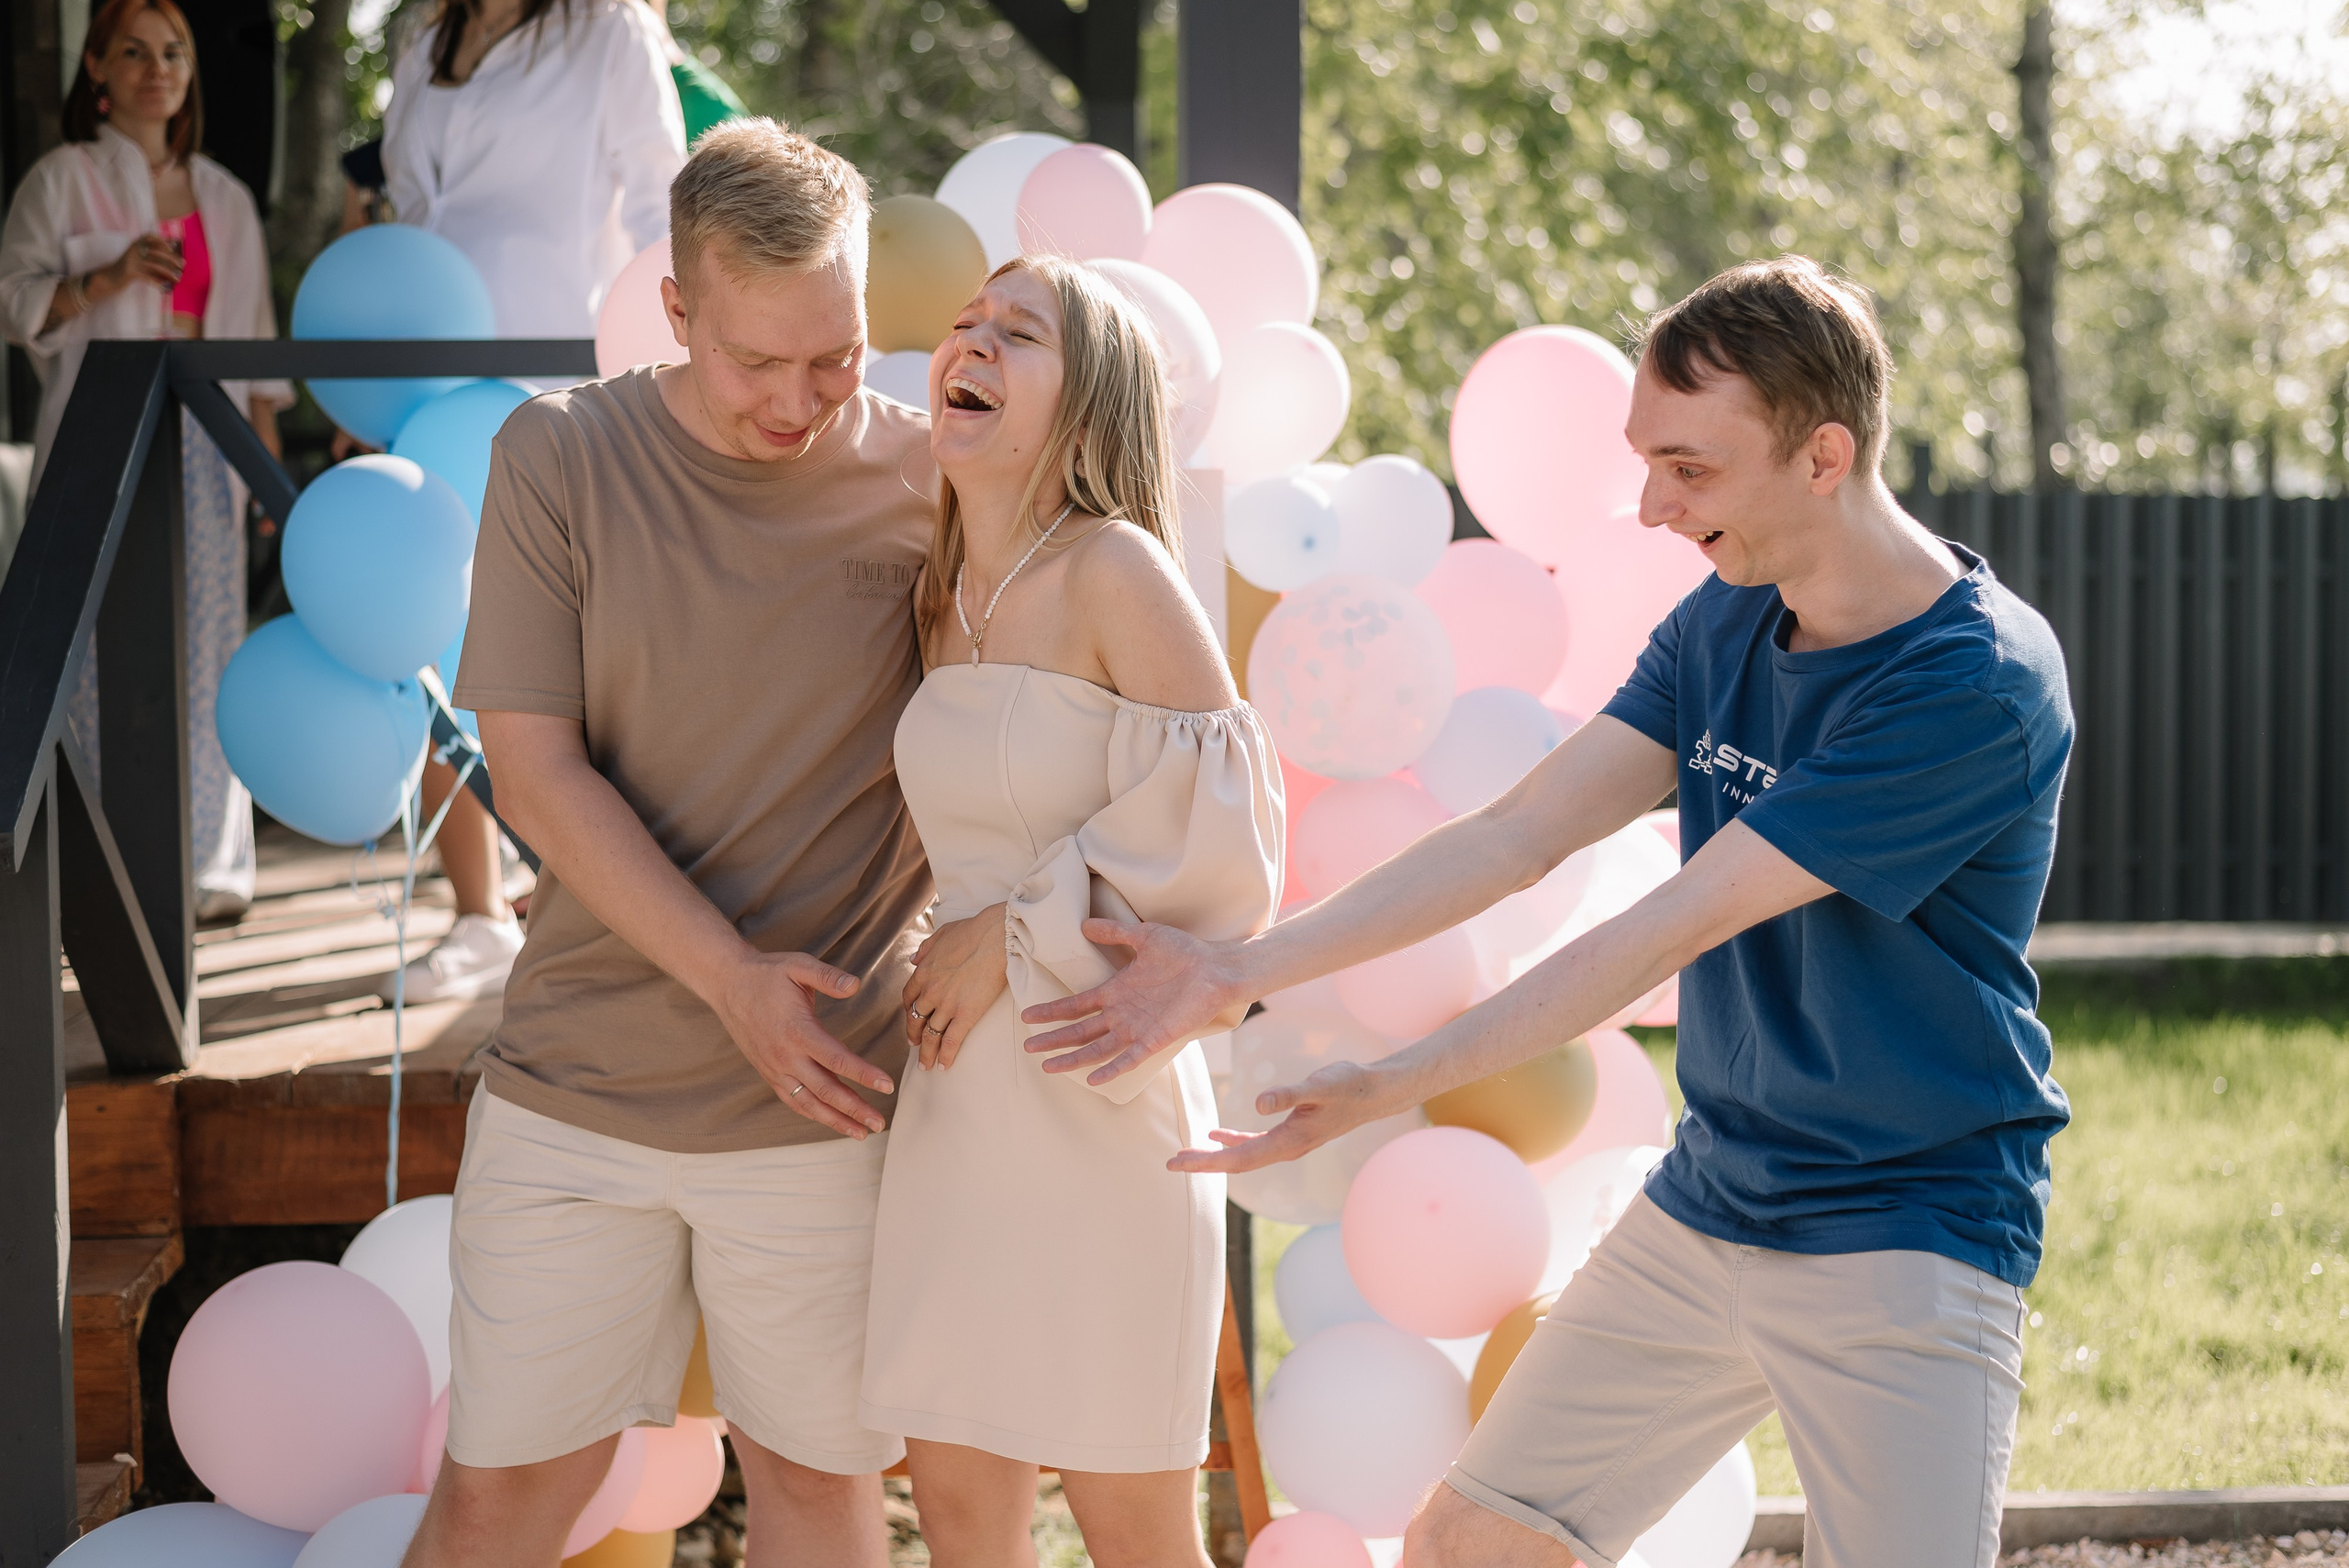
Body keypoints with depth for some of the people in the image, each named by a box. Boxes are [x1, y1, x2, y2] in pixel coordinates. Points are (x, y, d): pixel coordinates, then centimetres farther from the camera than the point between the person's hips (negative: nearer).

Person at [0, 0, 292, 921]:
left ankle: (209, 864, 2)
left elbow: (254, 328, 19)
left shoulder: (222, 196, 18)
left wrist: (268, 447, 12)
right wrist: (109, 278, -16)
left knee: (208, 640, -3)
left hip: (201, 440, 4)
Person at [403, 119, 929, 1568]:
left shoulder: (928, 480, -2)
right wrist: (729, 978, -14)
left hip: (825, 1096, 0)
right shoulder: (561, 458, -3)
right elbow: (535, 767, -5)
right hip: (579, 1076, 0)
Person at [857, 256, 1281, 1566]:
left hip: (1099, 1100, -7)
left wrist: (1015, 939, -12)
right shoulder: (944, 599, 9)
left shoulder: (1116, 572, -14)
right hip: (961, 1096, 7)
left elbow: (1214, 832, -17)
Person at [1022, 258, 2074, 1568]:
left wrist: (1398, 1087, -20)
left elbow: (1674, 927, -22)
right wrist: (1239, 970, -3)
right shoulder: (1724, 624, 5)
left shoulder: (1979, 682, -21)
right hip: (1706, 1203, 7)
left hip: (1911, 1239, -7)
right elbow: (1517, 840, 3)